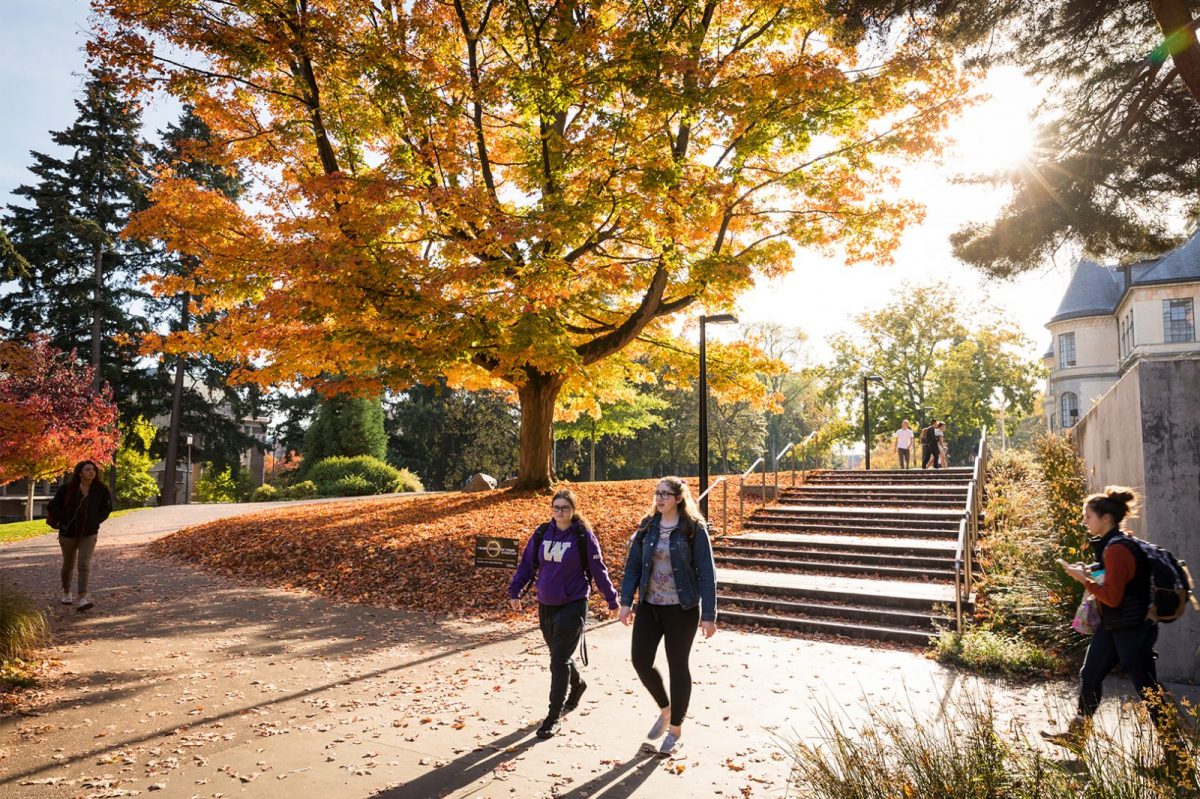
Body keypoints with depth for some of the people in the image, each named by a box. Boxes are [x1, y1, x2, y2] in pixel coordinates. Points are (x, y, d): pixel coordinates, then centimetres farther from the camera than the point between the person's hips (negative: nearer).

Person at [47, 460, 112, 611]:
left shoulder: (101, 489, -6)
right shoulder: (67, 488, -10)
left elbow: (107, 508, 8)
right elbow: (53, 506, 1)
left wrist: (95, 521, -3)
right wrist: (62, 520, -8)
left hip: (89, 533, 0)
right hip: (68, 532, 0)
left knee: (85, 564, -13)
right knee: (68, 564, 16)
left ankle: (82, 599, -20)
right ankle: (66, 593, 38)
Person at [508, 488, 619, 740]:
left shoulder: (584, 536, -10)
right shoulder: (542, 533, 1)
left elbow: (598, 569, -4)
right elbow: (527, 564, 9)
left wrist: (611, 598, 1)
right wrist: (515, 591, 7)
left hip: (573, 606, -5)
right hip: (545, 606, 5)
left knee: (559, 660, -5)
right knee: (559, 655, 20)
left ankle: (554, 717, 6)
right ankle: (577, 684, 48)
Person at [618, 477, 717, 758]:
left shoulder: (694, 529, -9)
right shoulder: (648, 527, 3)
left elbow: (706, 573, -9)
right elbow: (633, 565, 5)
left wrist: (709, 614, -12)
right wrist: (626, 601, -3)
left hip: (681, 608, -4)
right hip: (649, 606, 4)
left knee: (678, 666, 8)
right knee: (640, 660, 3)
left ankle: (675, 729, 27)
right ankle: (665, 710, 31)